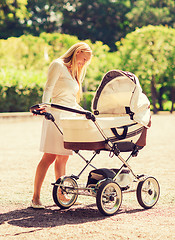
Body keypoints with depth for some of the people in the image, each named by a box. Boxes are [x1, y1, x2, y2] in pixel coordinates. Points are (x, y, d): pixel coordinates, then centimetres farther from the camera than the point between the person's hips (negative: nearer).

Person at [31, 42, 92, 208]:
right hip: (57, 115, -8)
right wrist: (45, 105, -27)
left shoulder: (73, 72, 26)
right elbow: (48, 88, -12)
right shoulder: (58, 65, 0)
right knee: (49, 156, -11)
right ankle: (36, 197, -9)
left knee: (63, 157, 5)